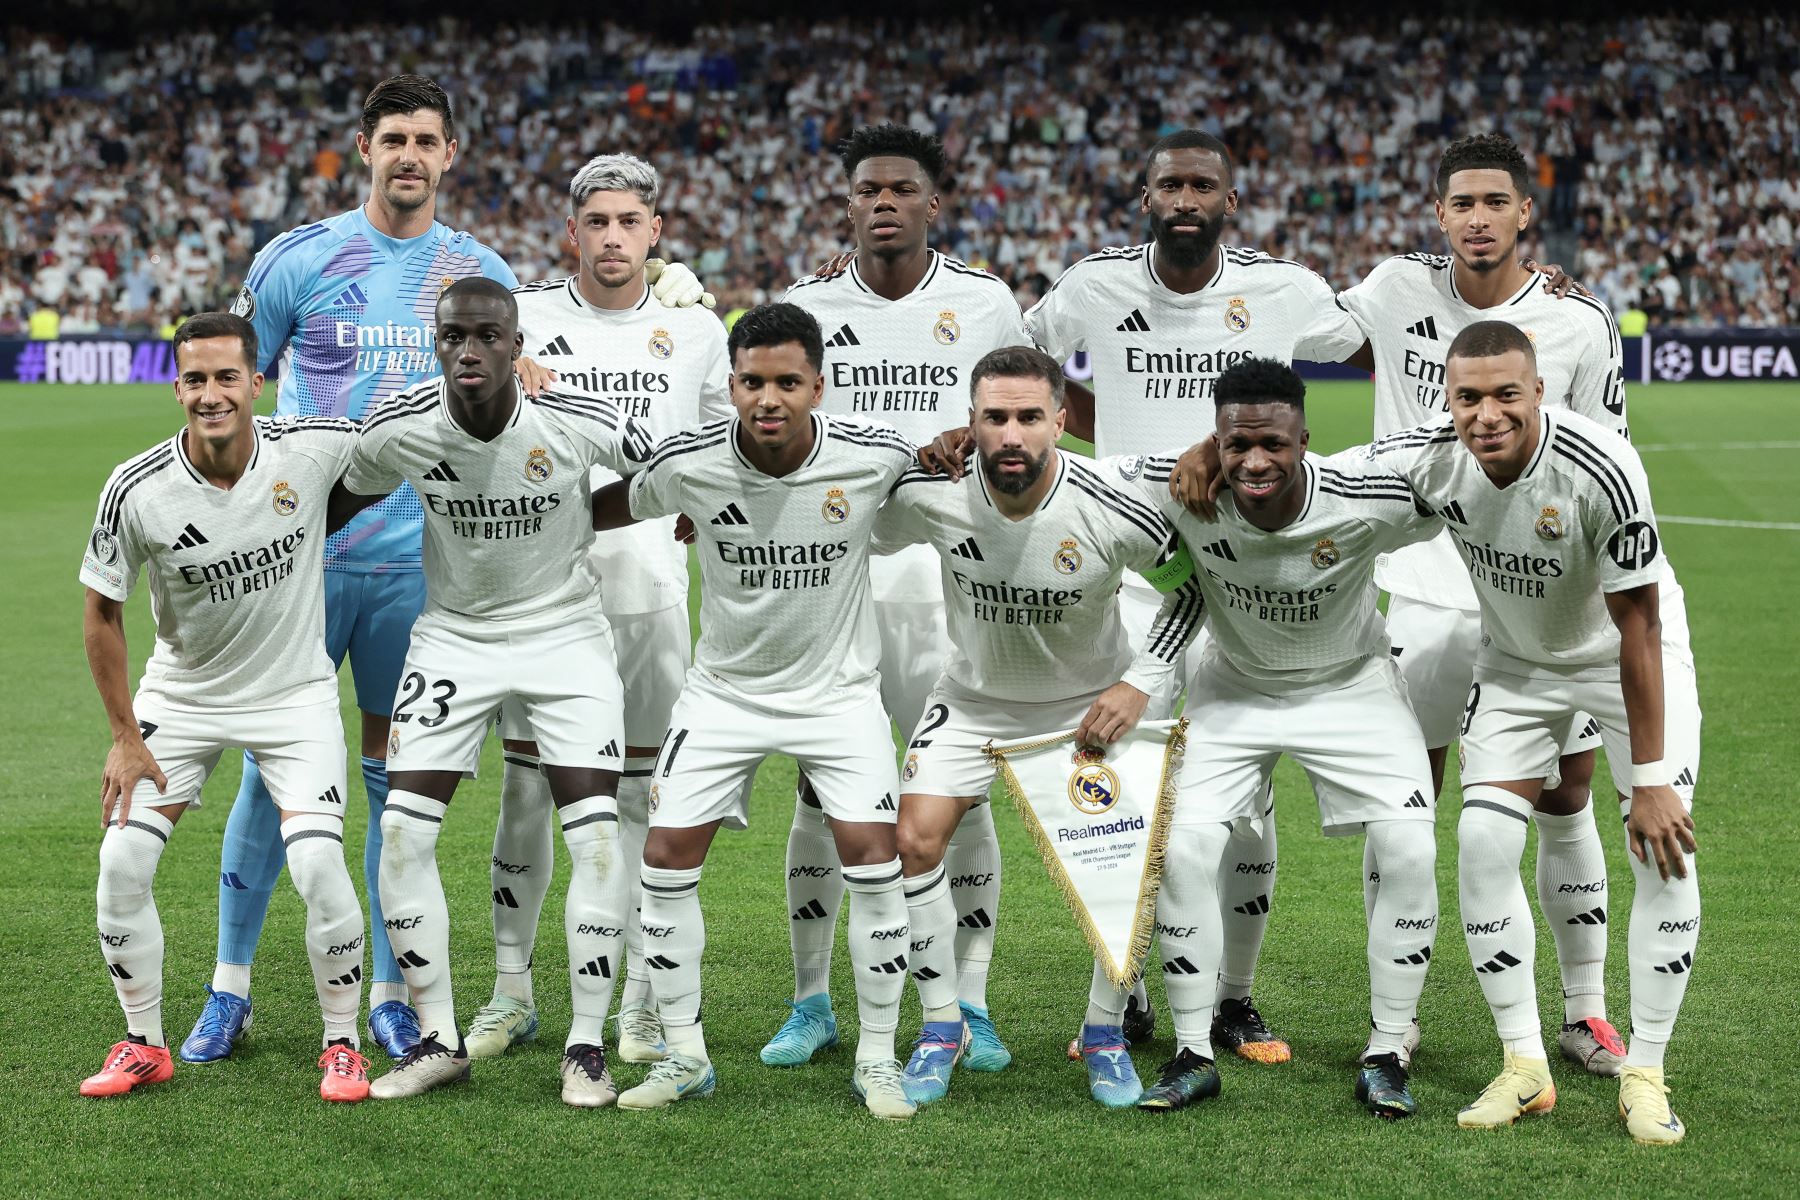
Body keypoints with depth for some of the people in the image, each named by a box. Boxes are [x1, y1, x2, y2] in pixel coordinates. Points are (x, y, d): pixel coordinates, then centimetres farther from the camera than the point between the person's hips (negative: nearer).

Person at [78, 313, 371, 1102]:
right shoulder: (137, 491, -19)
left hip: (294, 693, -1)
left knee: (318, 865, -17)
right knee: (122, 861, -8)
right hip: (181, 696, 1)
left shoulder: (315, 449, -19)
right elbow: (102, 609, -5)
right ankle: (145, 1045, 13)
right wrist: (124, 734, -5)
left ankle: (342, 1045, 5)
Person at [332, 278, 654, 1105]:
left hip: (565, 630, -2)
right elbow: (349, 499, 5)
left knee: (597, 836, -12)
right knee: (402, 831, -8)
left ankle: (587, 1045, 3)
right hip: (454, 634, 2)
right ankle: (438, 1040, 7)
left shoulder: (579, 423, -22)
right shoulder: (397, 428, -16)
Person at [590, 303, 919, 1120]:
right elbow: (610, 508, 4)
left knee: (872, 853, -13)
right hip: (724, 688, 1)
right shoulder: (689, 465, -18)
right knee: (667, 854, -5)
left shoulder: (874, 456, -19)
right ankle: (684, 1056, 12)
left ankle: (877, 1059, 3)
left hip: (838, 688, -1)